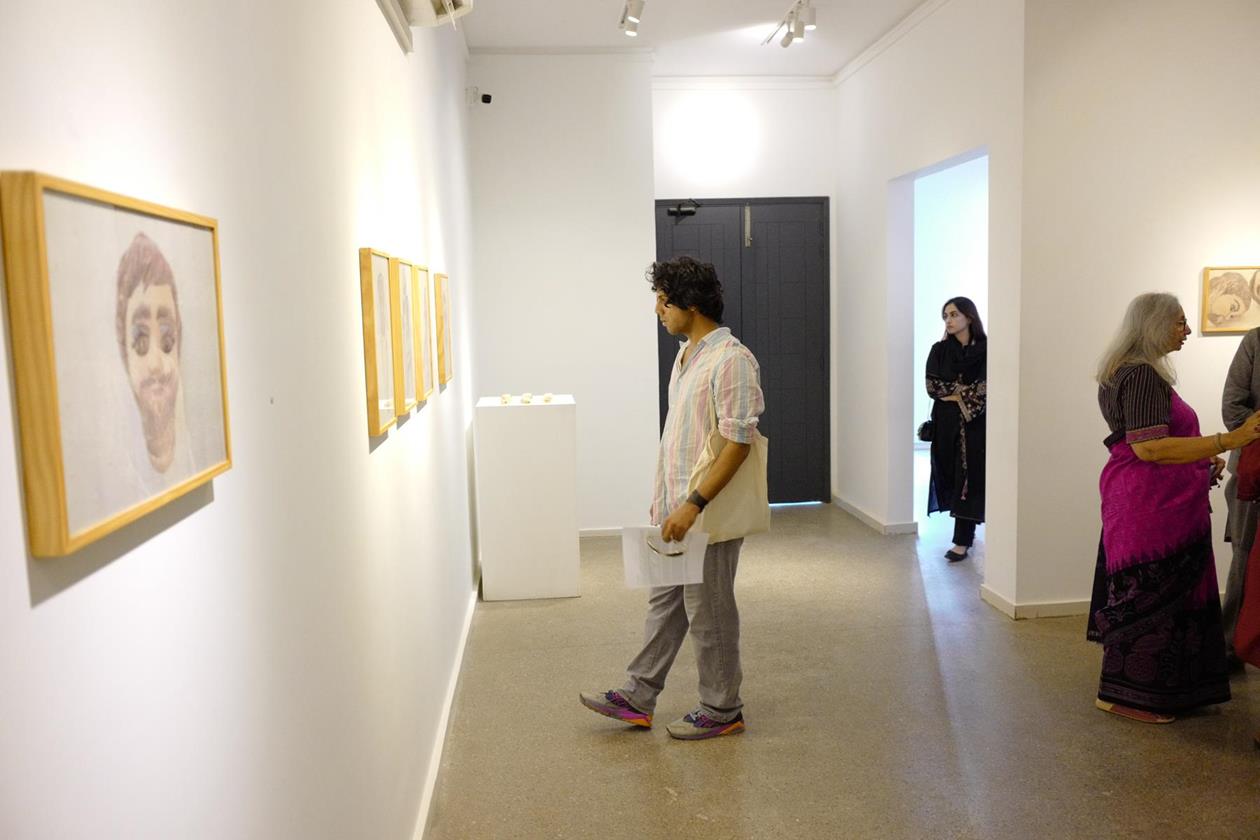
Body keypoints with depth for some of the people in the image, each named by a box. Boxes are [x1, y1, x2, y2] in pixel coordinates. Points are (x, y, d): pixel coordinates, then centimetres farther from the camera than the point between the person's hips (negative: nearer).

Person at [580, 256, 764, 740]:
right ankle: (638, 697, 28)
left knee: (709, 612, 4)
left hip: (707, 513, -9)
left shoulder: (730, 360, -19)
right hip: (676, 508, 9)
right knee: (664, 601, 16)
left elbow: (737, 442, -23)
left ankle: (722, 711, 21)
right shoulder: (687, 355, 11)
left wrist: (693, 505, -25)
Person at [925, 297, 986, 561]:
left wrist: (956, 394, -11)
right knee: (949, 475, 6)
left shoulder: (986, 349, -2)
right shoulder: (939, 350, 7)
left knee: (969, 477, -4)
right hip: (946, 422, 3)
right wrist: (967, 390, -10)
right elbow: (932, 386, -3)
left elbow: (986, 386, -10)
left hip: (975, 422, -3)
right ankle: (966, 530, 24)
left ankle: (962, 541, -2)